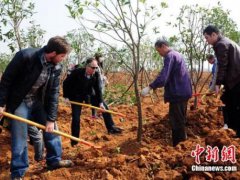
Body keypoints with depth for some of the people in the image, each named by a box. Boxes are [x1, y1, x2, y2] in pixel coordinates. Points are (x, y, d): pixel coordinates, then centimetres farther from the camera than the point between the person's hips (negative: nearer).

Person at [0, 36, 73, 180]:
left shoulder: (57, 67, -11)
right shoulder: (25, 56, -27)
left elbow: (53, 93, -7)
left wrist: (51, 119, -9)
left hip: (39, 102, 5)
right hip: (19, 102, -5)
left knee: (52, 128, 8)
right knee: (19, 138, -2)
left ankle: (54, 160, 28)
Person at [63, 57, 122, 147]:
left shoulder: (96, 74, -17)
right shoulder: (77, 72, -28)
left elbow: (98, 89, -14)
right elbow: (66, 83, -16)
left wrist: (100, 102, -22)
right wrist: (66, 96, -12)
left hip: (88, 95, 4)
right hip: (76, 97, -4)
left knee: (104, 106, -2)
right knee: (76, 118, -6)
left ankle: (111, 128, 8)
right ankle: (74, 141, 10)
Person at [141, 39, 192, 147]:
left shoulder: (170, 56, -15)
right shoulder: (177, 55, 17)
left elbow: (163, 76, -27)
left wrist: (150, 87, -31)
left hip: (177, 93, -11)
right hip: (183, 91, 11)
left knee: (176, 120, -5)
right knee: (180, 119, 18)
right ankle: (182, 144, 29)